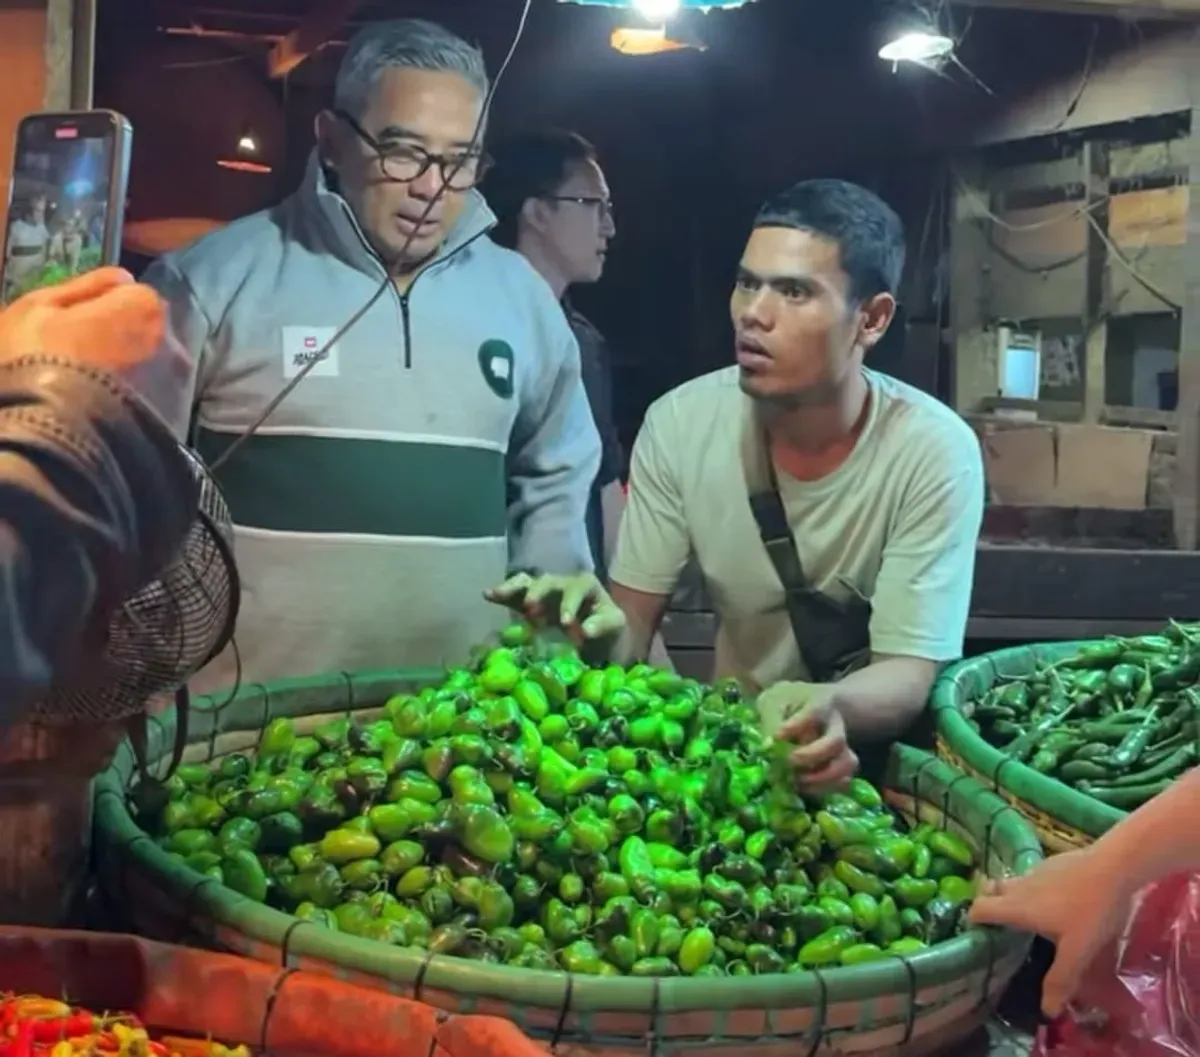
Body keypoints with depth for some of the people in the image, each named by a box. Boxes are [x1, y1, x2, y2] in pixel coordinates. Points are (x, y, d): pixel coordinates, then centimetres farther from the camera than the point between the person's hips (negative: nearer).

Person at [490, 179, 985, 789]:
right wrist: (602, 628, -28)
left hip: (881, 756, -2)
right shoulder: (679, 424, -10)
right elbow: (633, 619, -4)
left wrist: (830, 707, -40)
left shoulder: (935, 452, -16)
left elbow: (908, 676, -18)